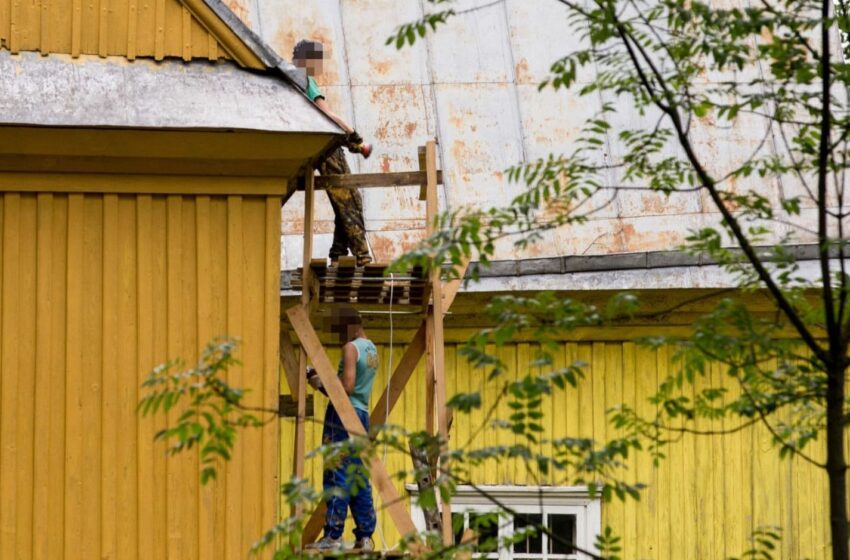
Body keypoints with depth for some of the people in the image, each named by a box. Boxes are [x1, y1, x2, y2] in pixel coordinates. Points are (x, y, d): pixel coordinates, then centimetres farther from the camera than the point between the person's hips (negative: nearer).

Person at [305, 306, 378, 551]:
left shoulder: (351, 348, -9)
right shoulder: (371, 349, 18)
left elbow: (347, 387, -18)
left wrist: (320, 383, -4)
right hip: (362, 414, 9)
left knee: (337, 476, -10)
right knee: (359, 478, 10)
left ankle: (333, 536, -13)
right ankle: (365, 536, 8)